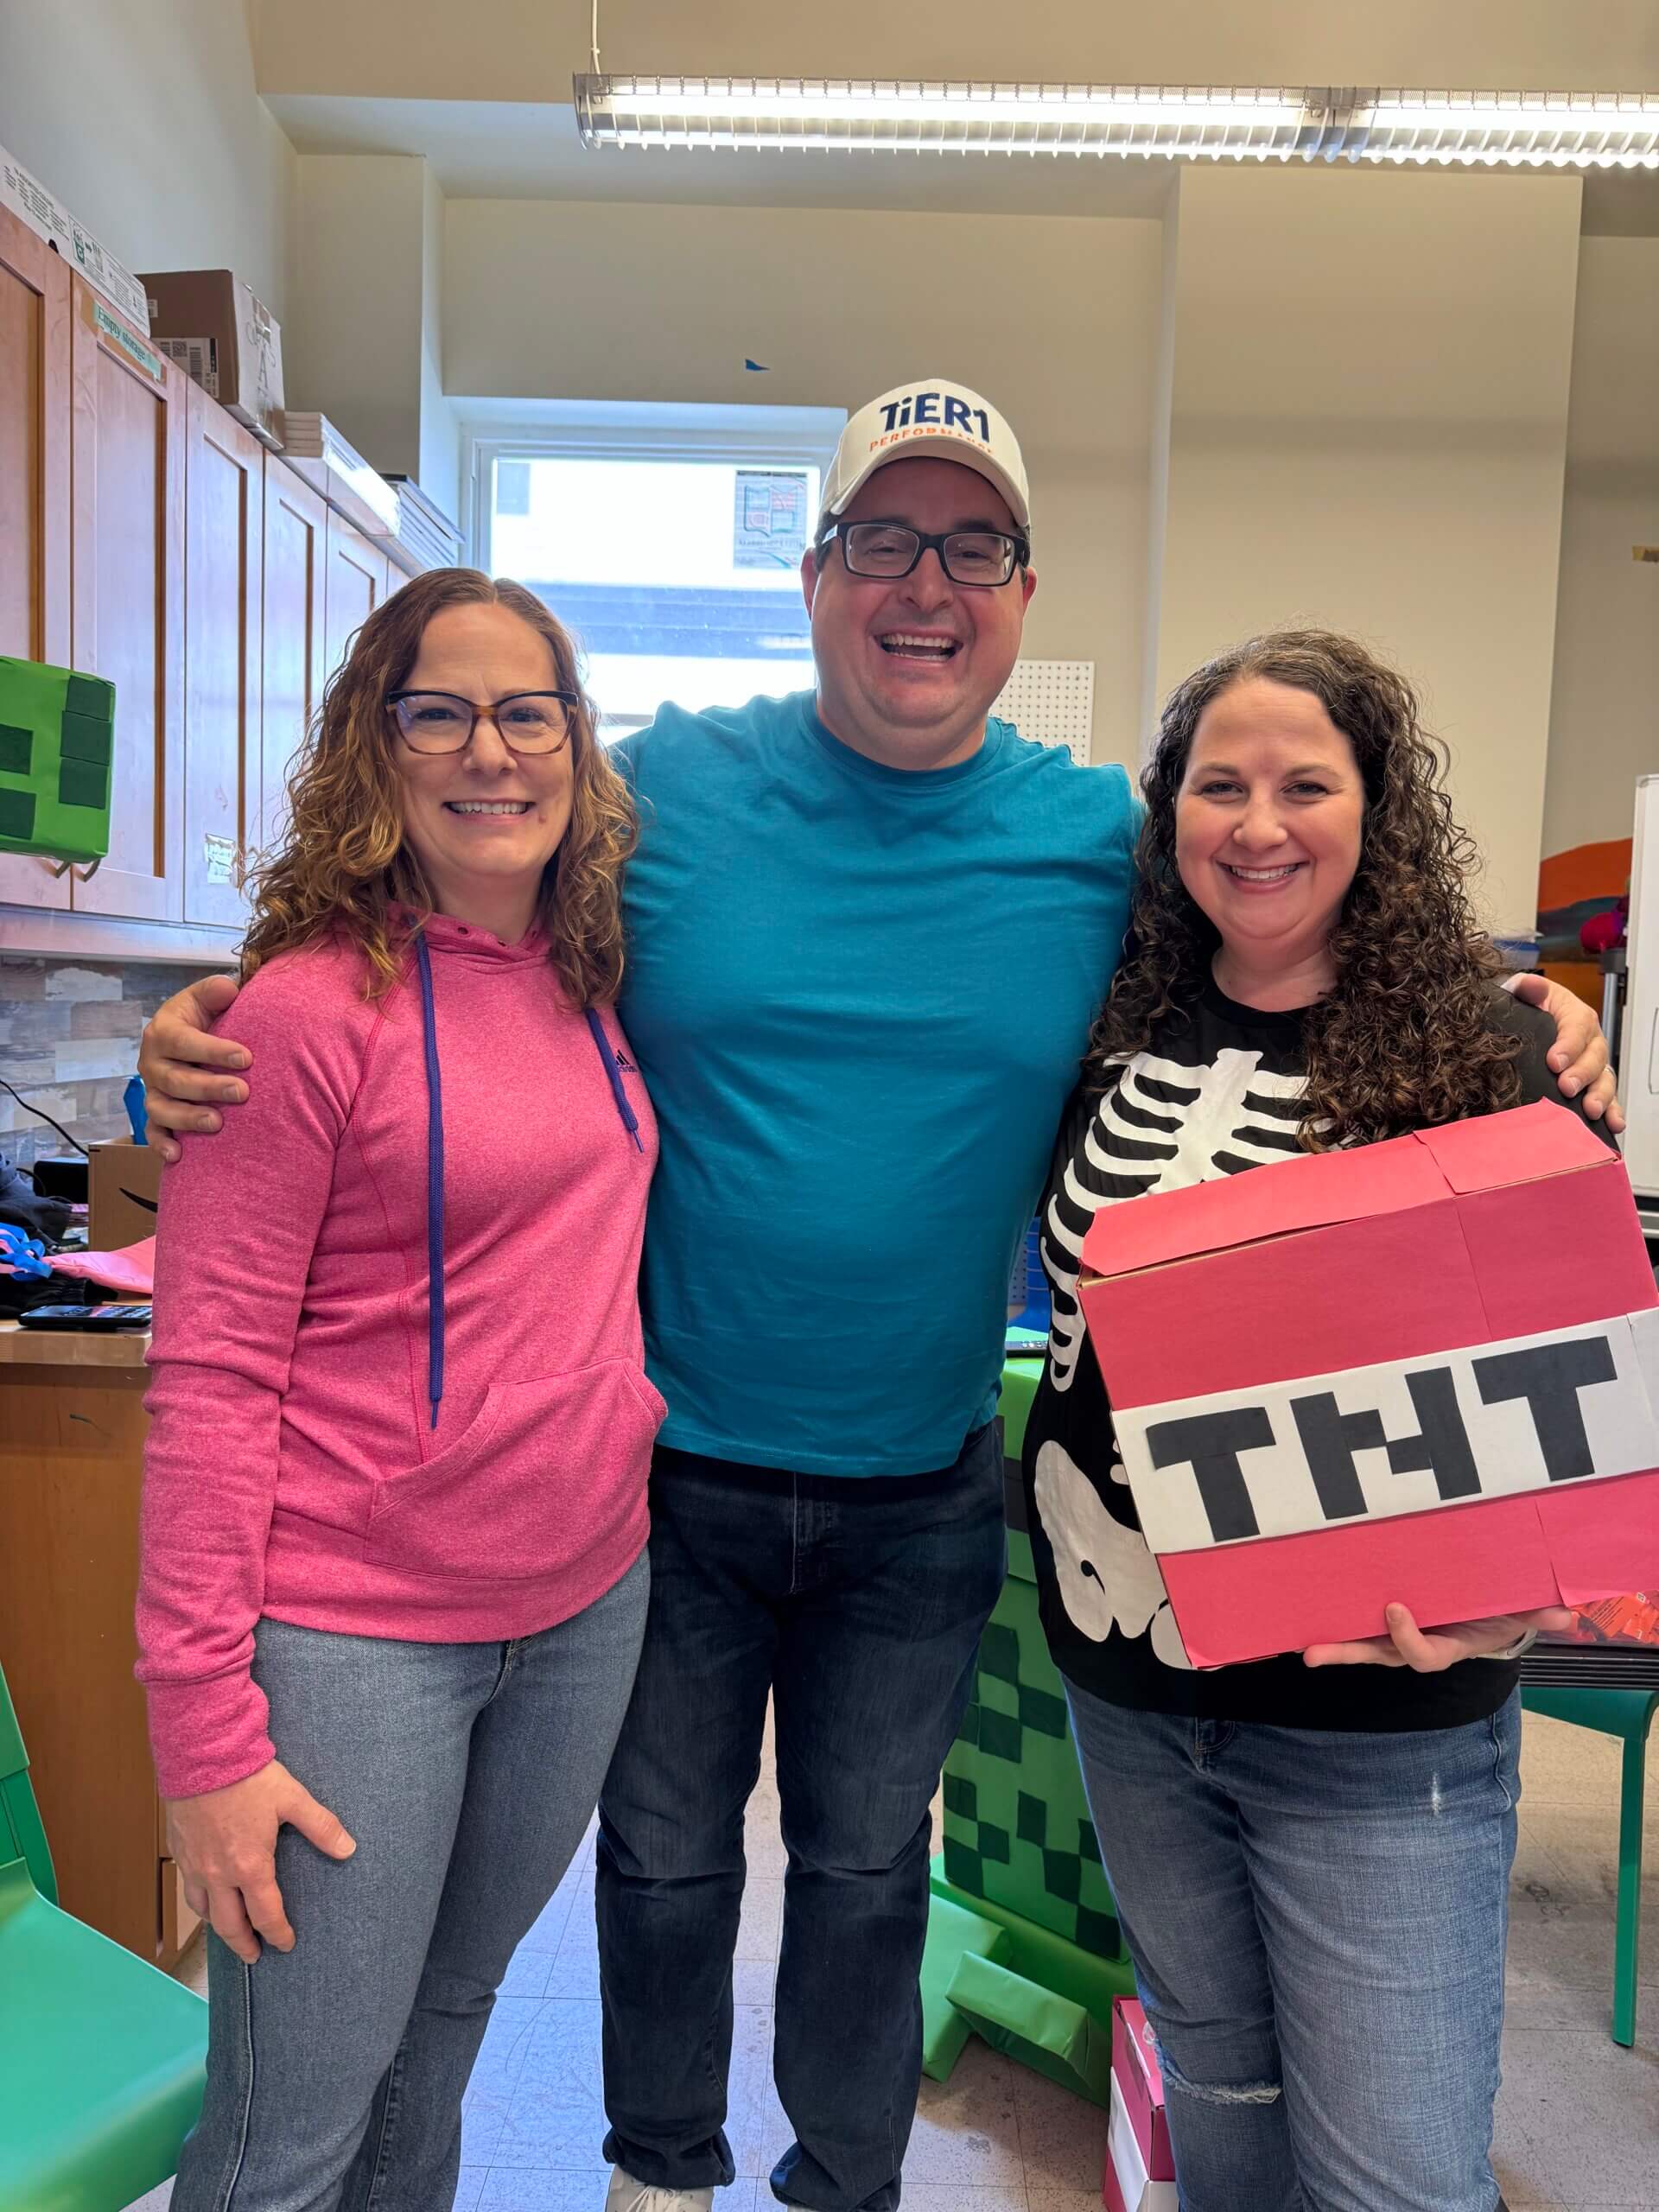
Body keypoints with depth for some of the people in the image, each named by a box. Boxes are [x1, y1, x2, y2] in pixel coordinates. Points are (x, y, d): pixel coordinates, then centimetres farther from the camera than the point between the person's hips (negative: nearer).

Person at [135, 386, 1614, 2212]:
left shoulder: (1105, 838, -5)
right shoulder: (666, 785, -9)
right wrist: (215, 1039, -17)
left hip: (923, 1496, 1)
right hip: (670, 1465, 0)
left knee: (867, 1872, 22)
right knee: (664, 1859, 21)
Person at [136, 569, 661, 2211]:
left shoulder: (587, 980, 4)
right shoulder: (314, 1003, -15)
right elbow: (210, 1377, -15)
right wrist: (203, 1732, -15)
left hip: (586, 1604, 6)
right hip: (355, 1635, -5)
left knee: (445, 2034, 25)